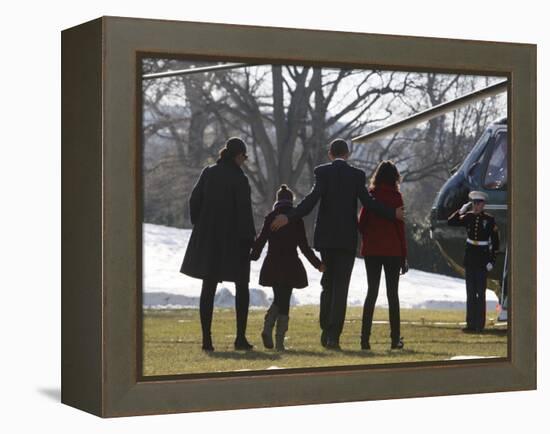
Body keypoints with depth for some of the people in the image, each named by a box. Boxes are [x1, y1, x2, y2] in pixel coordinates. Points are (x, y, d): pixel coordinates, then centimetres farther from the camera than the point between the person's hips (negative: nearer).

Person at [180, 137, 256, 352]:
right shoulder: (239, 179, -12)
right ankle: (241, 337, 5)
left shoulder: (208, 173, 2)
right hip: (234, 240, -4)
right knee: (242, 287, 9)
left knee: (208, 288, 8)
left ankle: (206, 338, 3)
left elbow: (194, 201, 3)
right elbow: (244, 211, -15)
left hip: (208, 239, 4)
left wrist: (199, 226, 12)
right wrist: (249, 238, -6)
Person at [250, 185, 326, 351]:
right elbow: (304, 246, -3)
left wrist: (252, 257, 14)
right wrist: (317, 264, 6)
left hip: (272, 266, 2)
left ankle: (267, 328, -6)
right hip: (290, 266, -2)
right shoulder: (297, 220, -2)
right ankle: (279, 341, -3)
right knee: (284, 301, 3)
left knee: (278, 299, 18)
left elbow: (261, 240, -1)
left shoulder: (270, 218, 1)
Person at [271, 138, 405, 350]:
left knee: (328, 283, 16)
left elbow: (312, 199, -15)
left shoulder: (322, 172, -2)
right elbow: (368, 202, -7)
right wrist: (392, 213, 4)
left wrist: (288, 217, -19)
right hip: (348, 238, -1)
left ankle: (326, 331, 12)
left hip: (326, 237, 1)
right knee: (341, 286, 0)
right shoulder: (357, 175, 0)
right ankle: (333, 336, -6)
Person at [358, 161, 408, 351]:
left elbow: (361, 223, 2)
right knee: (392, 294, 6)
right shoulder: (396, 196, -6)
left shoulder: (369, 195, 1)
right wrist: (404, 256, -1)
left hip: (371, 250, 2)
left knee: (372, 292, 7)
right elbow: (400, 227, -6)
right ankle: (395, 339, 5)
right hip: (392, 250, -2)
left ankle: (365, 338, -2)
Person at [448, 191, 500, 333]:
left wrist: (492, 260, -7)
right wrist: (461, 210, -10)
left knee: (480, 292, -2)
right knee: (470, 292, 7)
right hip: (470, 258, 4)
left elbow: (495, 242, -3)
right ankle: (471, 324, 11)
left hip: (482, 258, -4)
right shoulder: (468, 217, 4)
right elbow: (451, 222, -2)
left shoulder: (489, 220, -5)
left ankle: (479, 325, 2)